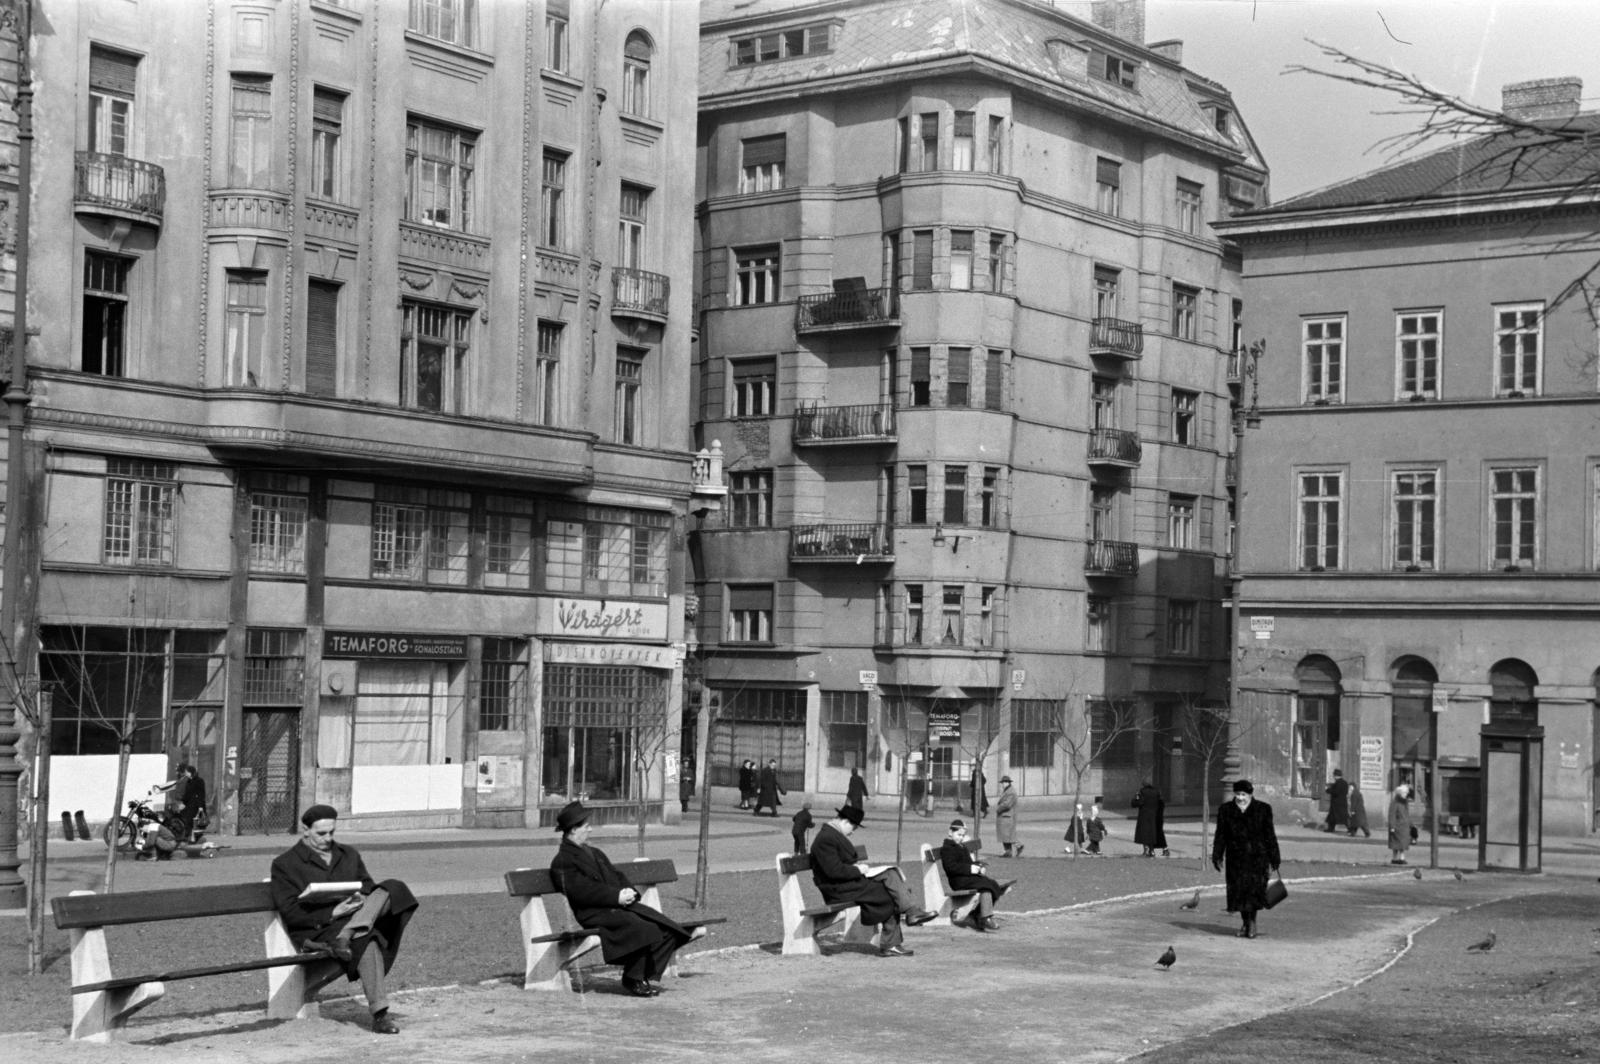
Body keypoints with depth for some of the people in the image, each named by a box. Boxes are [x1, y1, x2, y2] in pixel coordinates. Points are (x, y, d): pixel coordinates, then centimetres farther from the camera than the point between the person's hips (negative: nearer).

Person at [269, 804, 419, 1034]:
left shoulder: (349, 855, 23)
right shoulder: (284, 864, 5)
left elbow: (367, 886, 22)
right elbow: (290, 912, -4)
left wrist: (362, 897, -5)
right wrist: (332, 913, -17)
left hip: (354, 917, 5)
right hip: (316, 931, -5)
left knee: (392, 889, -22)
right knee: (366, 942, -36)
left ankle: (345, 937, -38)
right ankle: (379, 1016, -37)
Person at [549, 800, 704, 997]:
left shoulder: (594, 853, 25)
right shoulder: (562, 861, -5)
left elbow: (616, 876, 24)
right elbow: (582, 892, -17)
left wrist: (628, 892, 0)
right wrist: (617, 897, -20)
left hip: (619, 905, 9)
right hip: (594, 913, -9)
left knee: (666, 928, -9)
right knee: (644, 929, -30)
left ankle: (648, 977, -7)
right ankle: (633, 979, -16)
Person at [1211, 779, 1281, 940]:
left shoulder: (1263, 810, 1)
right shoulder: (1226, 810, 6)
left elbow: (1270, 836, 4)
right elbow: (1220, 835, 8)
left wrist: (1273, 859, 3)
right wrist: (1217, 856, 3)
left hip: (1257, 856, -2)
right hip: (1236, 858, 2)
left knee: (1254, 888, -12)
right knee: (1238, 890, 3)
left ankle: (1252, 922, -1)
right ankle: (1246, 923, 16)